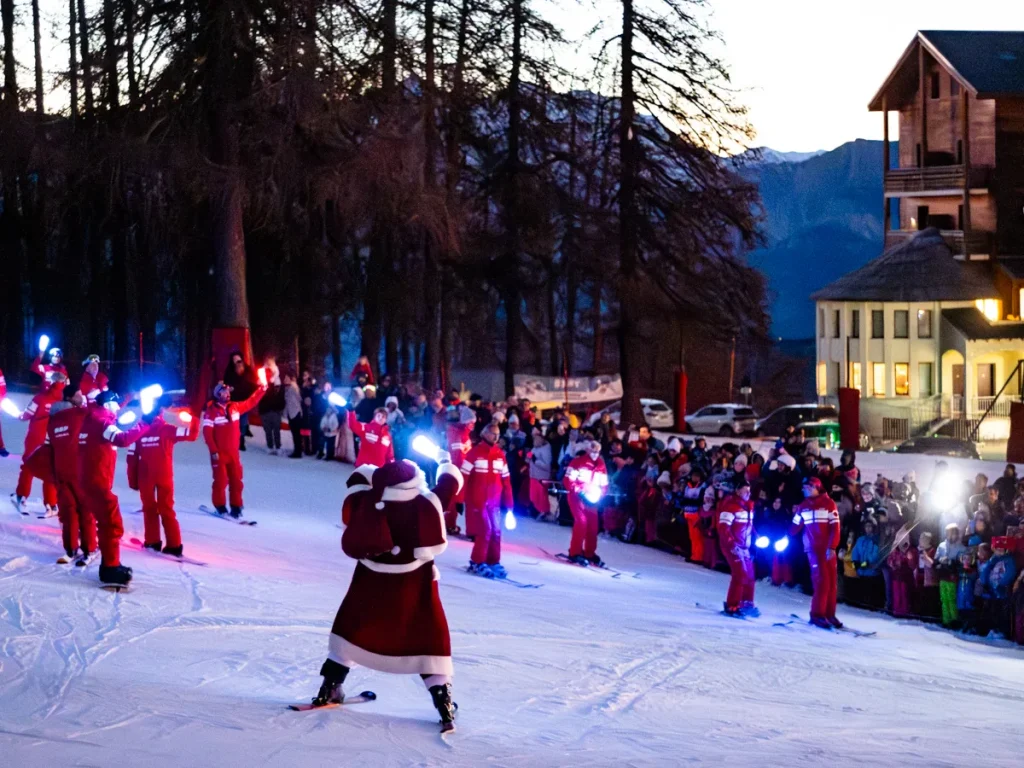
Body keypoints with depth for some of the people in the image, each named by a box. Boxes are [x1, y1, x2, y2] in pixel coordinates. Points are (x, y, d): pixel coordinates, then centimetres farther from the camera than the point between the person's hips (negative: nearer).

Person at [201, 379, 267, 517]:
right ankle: (220, 506, 15)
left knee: (236, 480, 7)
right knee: (221, 480, 0)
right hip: (219, 452, -5)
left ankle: (236, 506, 15)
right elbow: (207, 432, -17)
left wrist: (261, 390, 8)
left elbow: (250, 403, 16)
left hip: (233, 452, 5)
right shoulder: (211, 411, -15)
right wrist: (213, 451, -21)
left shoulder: (235, 407, 4)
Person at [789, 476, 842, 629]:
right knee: (821, 580, -12)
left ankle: (829, 614, 9)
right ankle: (817, 615, -7)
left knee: (832, 581, 1)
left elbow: (835, 527, -5)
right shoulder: (803, 506, 9)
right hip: (813, 548, 0)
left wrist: (832, 547, -13)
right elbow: (795, 526, 18)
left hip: (828, 548, 0)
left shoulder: (829, 503, 0)